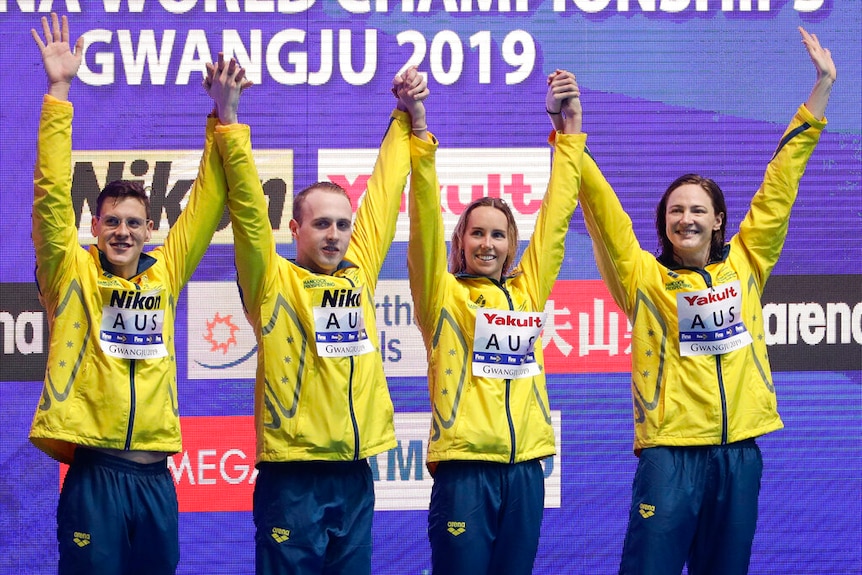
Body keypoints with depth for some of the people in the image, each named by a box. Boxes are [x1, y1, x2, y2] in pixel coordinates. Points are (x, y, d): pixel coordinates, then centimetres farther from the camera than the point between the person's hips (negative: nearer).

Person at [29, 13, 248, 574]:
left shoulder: (164, 274, 10)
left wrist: (223, 119, 5)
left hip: (155, 475, 4)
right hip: (93, 471, -4)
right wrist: (59, 95, -12)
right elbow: (53, 193, -6)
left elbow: (205, 205, 13)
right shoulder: (72, 272, 2)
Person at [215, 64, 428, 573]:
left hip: (355, 477, 5)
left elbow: (384, 191, 17)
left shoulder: (359, 272, 11)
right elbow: (248, 204, -11)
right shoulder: (272, 280, -2)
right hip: (293, 479, -5)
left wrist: (410, 117, 17)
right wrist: (229, 122, -17)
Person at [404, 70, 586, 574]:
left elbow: (556, 215, 12)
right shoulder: (442, 295, 3)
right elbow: (426, 222, -8)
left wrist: (570, 130, 8)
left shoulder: (528, 290, 13)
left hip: (526, 470, 4)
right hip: (465, 470, -4)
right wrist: (419, 134, -18)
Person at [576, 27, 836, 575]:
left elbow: (780, 185, 12)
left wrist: (823, 86, 14)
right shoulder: (643, 276, 3)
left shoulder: (745, 264, 10)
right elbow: (602, 207, -4)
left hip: (740, 451, 3)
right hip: (670, 451, -3)